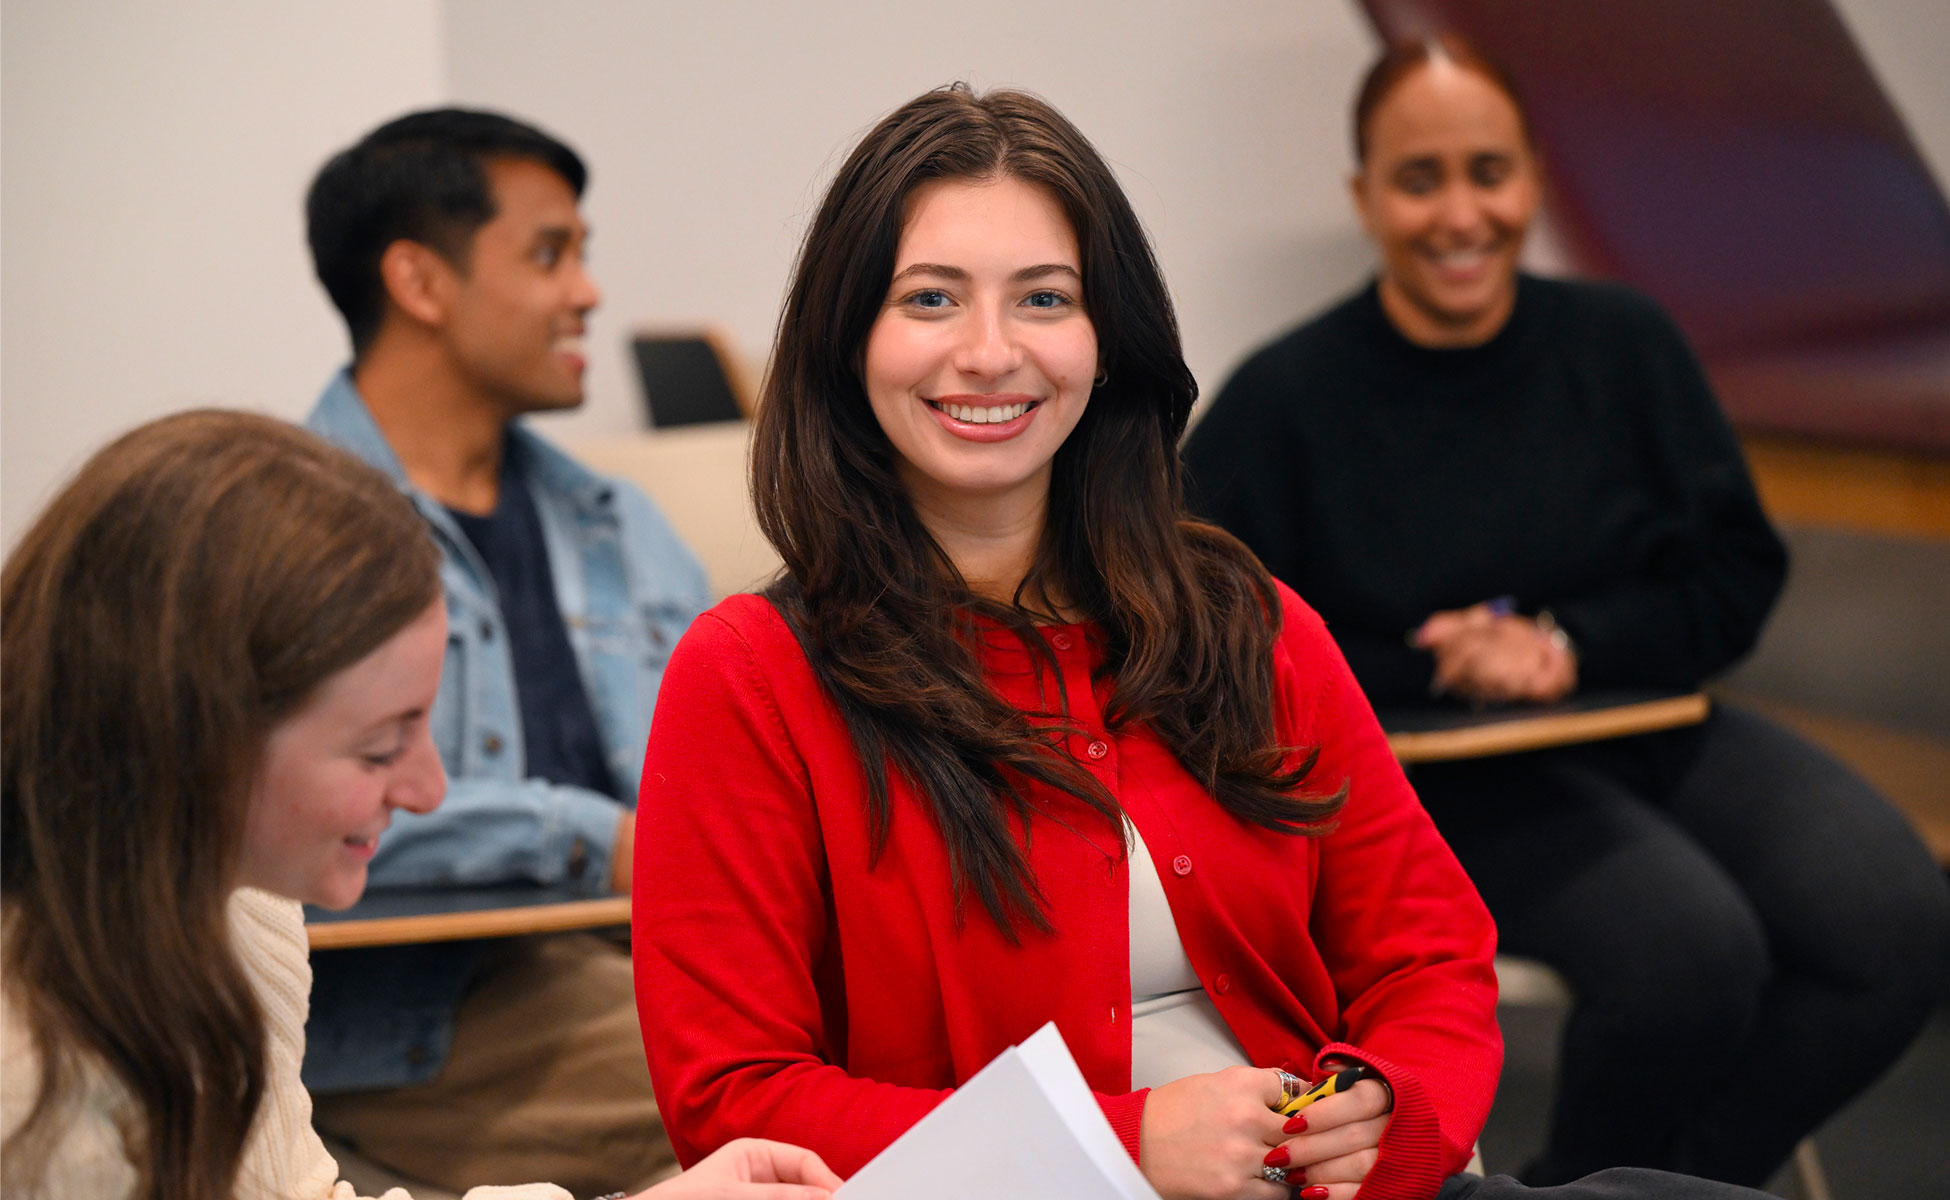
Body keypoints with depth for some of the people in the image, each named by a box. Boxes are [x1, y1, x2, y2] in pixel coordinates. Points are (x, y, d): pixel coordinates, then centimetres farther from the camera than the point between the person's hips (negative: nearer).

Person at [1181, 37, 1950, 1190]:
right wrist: (1433, 668, -18)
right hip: (1437, 778, -5)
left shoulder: (1627, 344, 1)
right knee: (1694, 947, -30)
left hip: (1646, 724, 5)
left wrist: (1570, 643, -13)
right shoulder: (1284, 401, -10)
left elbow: (1740, 578, 5)